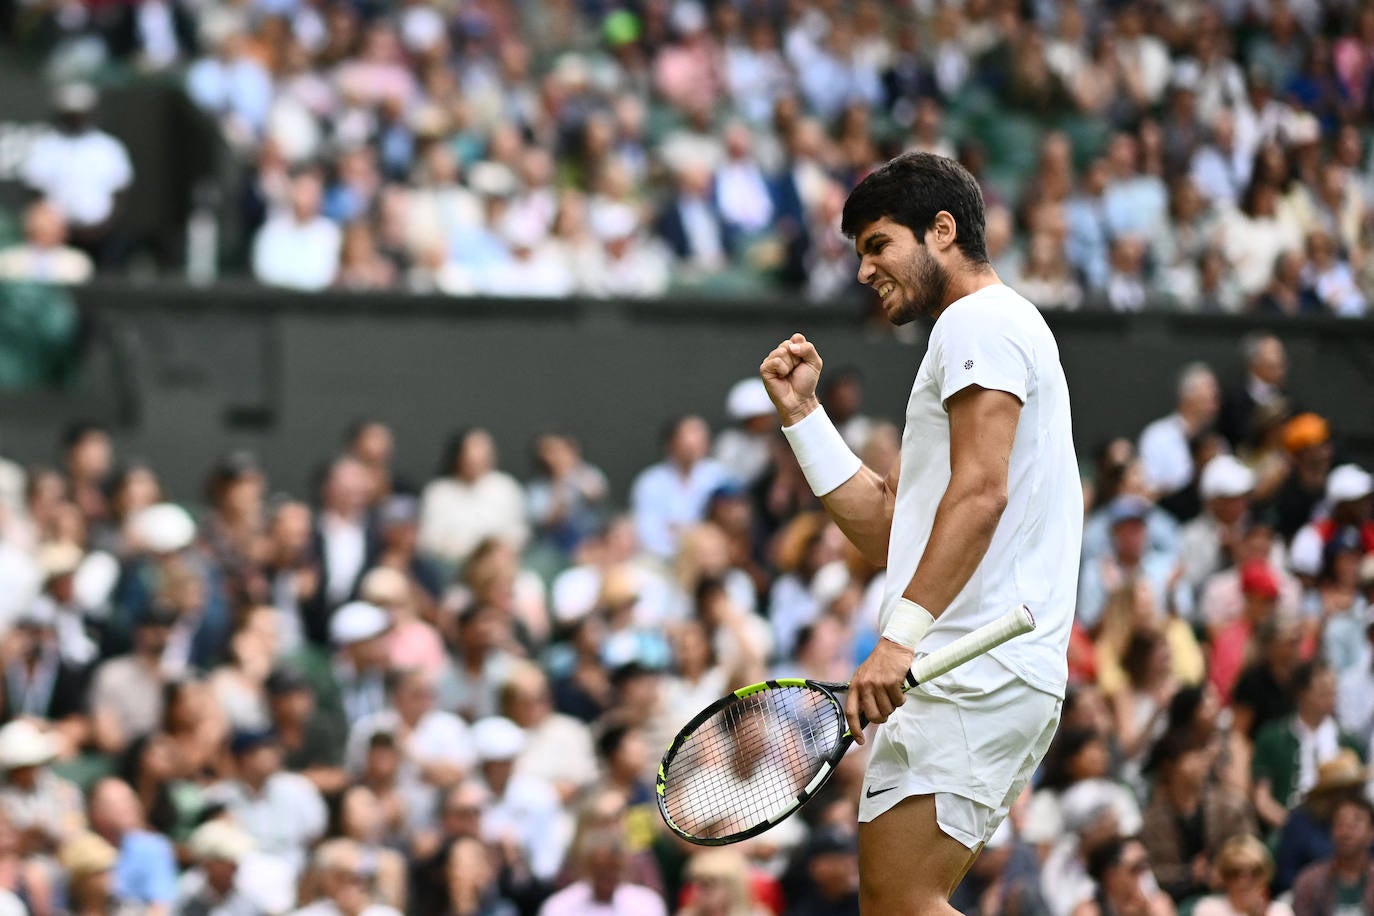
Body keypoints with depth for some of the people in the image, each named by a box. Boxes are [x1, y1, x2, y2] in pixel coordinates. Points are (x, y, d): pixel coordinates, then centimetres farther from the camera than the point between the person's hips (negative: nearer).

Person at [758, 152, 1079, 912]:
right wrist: (802, 414, 21)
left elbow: (980, 491, -18)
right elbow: (884, 530, 27)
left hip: (973, 671, -10)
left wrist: (902, 634, -25)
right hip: (973, 675, 10)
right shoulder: (976, 335, 29)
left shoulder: (978, 320, -3)